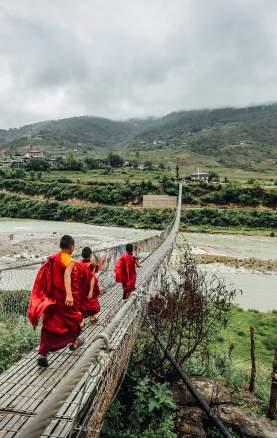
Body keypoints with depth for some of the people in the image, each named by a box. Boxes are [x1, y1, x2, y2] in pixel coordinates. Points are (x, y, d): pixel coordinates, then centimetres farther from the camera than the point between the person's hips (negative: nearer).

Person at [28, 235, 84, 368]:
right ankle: (74, 342, 40)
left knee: (50, 324, 7)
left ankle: (42, 354, -2)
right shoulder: (70, 261, -19)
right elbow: (67, 276, -37)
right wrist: (69, 294, -48)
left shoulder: (53, 258, 4)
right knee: (73, 318, 20)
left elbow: (48, 277, 14)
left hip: (52, 297, 6)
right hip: (65, 298, -6)